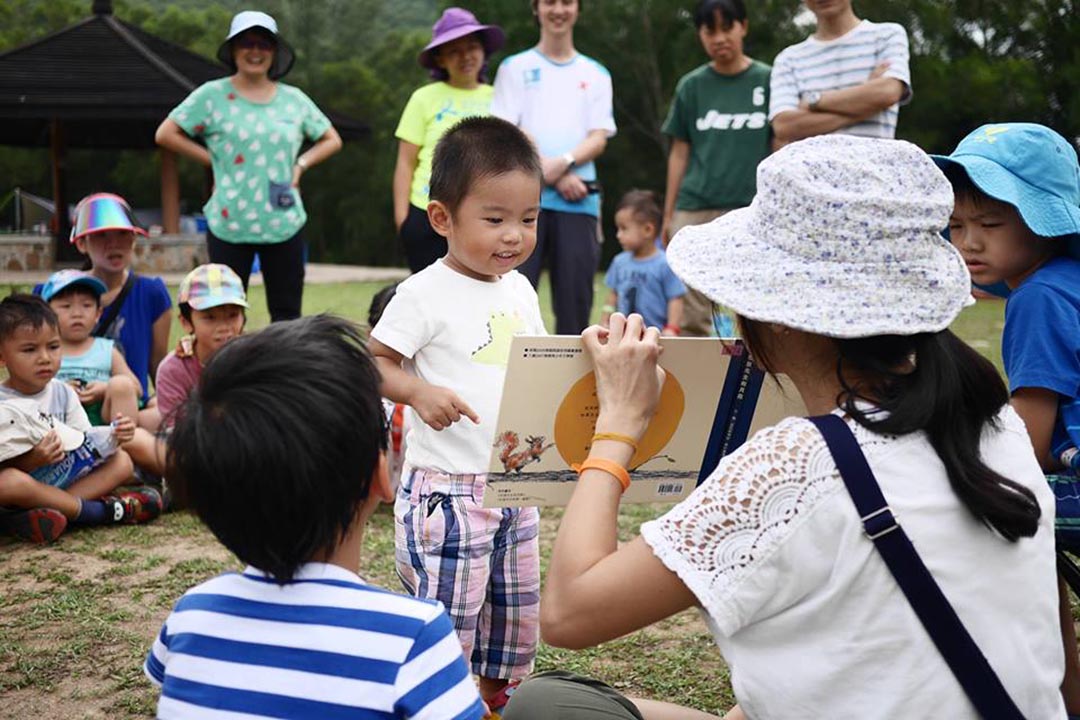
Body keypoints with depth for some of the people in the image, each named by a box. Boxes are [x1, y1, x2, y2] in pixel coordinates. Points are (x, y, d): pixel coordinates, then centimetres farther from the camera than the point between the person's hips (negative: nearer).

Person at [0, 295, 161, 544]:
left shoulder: (63, 392, 4)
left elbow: (83, 445, 6)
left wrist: (112, 437, -13)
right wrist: (33, 460, -31)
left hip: (63, 481, 6)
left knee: (121, 461, -5)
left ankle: (46, 513, -26)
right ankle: (103, 510, -24)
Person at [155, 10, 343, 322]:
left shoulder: (294, 99, 8)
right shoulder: (213, 95, -1)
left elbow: (331, 140, 18)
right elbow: (166, 134, -2)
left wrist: (301, 164, 3)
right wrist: (213, 159, -4)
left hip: (285, 223, 3)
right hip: (229, 225, -2)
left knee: (287, 313, 6)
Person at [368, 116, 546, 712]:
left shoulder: (520, 291, 8)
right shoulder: (425, 294, -13)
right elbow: (372, 363, -11)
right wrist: (419, 392, -28)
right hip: (447, 490, -7)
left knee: (517, 614, 19)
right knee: (445, 623, -2)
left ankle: (499, 699, 36)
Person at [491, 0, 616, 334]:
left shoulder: (596, 74, 17)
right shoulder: (515, 67, 12)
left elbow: (599, 138, 7)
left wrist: (564, 162, -13)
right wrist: (555, 176, -10)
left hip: (579, 200, 2)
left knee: (576, 295, 0)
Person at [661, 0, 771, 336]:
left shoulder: (768, 81, 4)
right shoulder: (691, 86, 9)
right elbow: (680, 153, 11)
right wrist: (668, 214, 9)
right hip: (694, 211, 2)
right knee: (693, 315, 0)